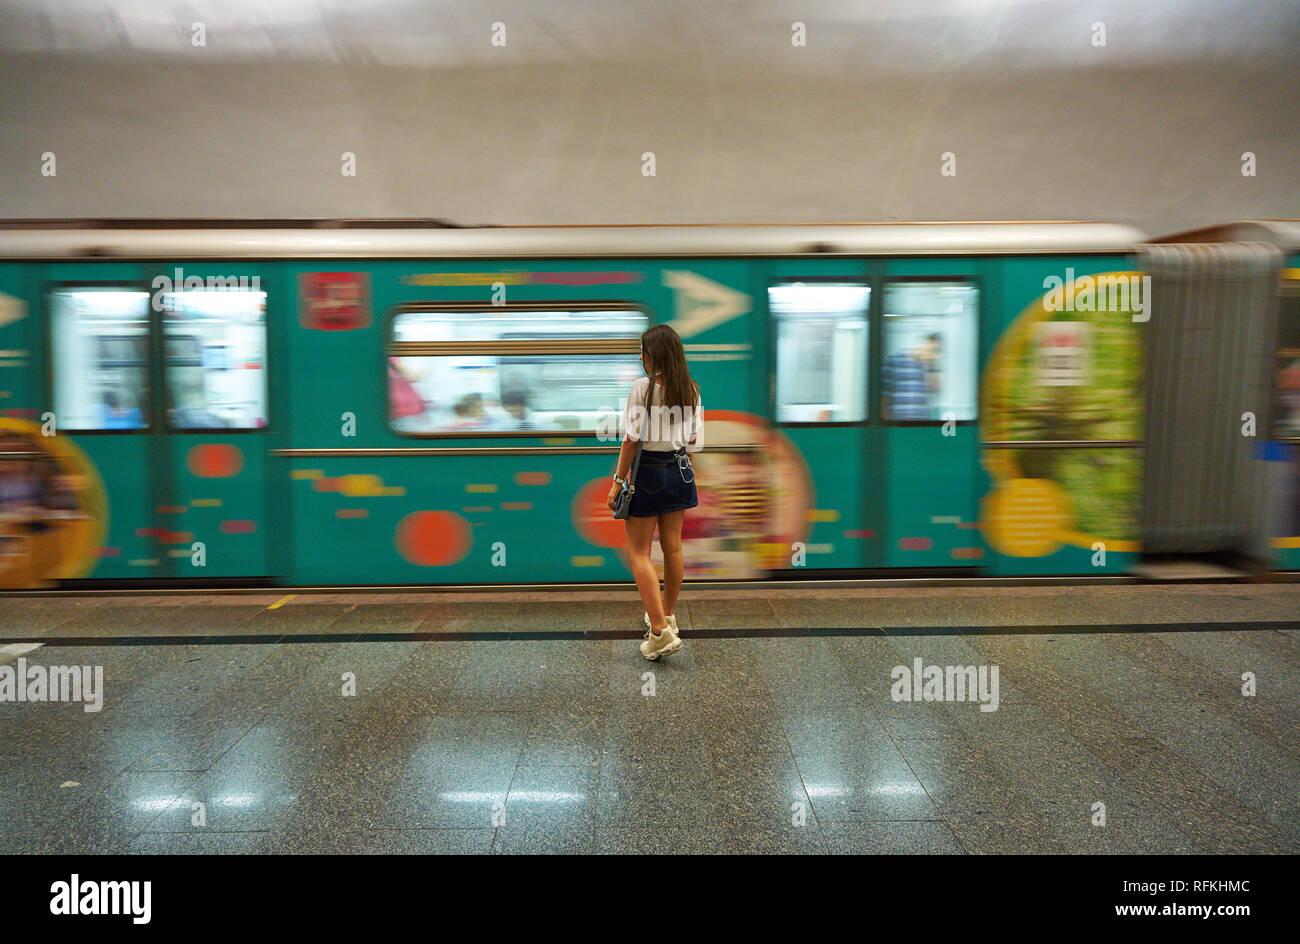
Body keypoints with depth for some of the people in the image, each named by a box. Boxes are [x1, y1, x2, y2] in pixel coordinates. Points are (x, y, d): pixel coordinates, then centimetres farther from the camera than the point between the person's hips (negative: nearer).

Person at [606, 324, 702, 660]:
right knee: (673, 547, 16)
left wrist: (618, 480, -8)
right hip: (680, 470, 6)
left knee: (639, 551, 1)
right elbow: (693, 439, 8)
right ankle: (667, 616, 31)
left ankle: (660, 631, -6)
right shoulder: (691, 389, 2)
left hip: (648, 471, -6)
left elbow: (632, 439, -15)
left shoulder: (643, 387, -16)